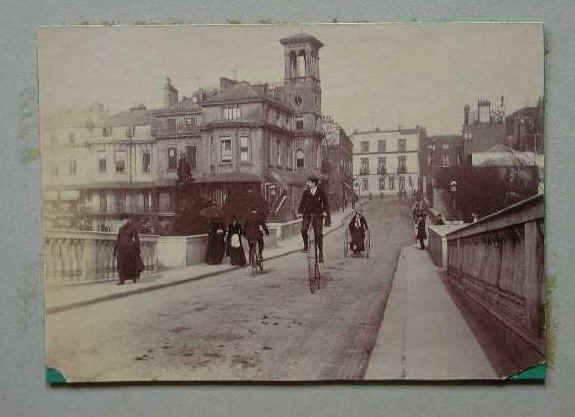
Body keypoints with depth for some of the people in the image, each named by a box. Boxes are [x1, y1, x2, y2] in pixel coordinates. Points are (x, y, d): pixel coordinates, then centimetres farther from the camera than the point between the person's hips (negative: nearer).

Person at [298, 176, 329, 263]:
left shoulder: (321, 192, 2)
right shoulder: (305, 192, 7)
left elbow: (325, 203, 5)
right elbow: (302, 203, 8)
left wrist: (325, 211, -12)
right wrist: (300, 211, -7)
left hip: (317, 214, -2)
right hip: (307, 214, 2)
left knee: (318, 234, -4)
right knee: (303, 230, -21)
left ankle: (320, 253, 8)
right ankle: (305, 245, 2)